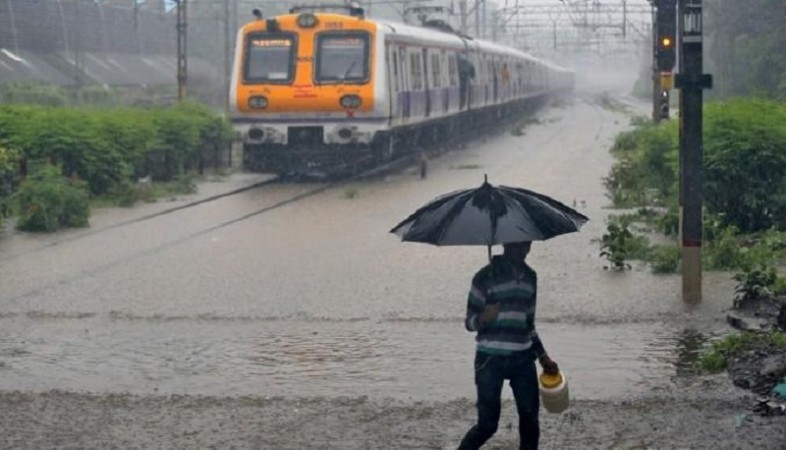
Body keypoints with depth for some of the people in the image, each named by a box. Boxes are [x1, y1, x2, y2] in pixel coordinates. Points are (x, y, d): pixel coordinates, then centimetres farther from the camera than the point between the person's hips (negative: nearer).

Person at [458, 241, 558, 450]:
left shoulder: (530, 276, 11)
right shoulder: (485, 276, -6)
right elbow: (469, 322, -6)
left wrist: (543, 357, 17)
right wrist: (482, 318, -29)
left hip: (522, 359, 5)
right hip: (491, 359, -5)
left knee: (530, 420, 2)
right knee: (487, 424, -5)